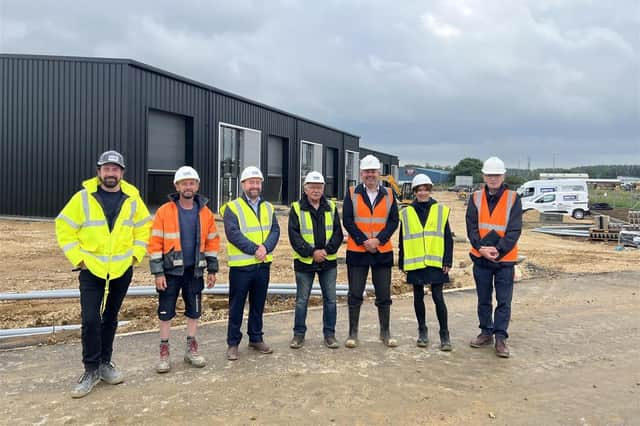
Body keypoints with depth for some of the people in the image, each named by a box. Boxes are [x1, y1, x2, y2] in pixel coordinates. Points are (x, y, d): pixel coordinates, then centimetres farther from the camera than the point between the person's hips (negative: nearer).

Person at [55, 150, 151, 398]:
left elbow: (144, 227, 11)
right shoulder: (83, 197, -7)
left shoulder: (132, 199, -1)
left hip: (122, 270, 2)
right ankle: (91, 370, 9)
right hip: (91, 270, -2)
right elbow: (64, 228, -2)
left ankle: (104, 363, 29)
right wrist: (77, 258, -7)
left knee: (110, 319, 14)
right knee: (90, 320, -7)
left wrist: (136, 254, 2)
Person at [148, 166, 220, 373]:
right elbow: (155, 243, -8)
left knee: (194, 311, 12)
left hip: (195, 271, 3)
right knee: (166, 312, 5)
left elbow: (212, 242, 6)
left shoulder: (205, 212, 1)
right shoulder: (164, 211, -8)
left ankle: (191, 349, 27)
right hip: (171, 271, -2)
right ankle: (164, 352, 20)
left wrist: (212, 269, 5)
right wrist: (158, 272, -12)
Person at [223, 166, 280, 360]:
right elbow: (233, 233, -16)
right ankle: (233, 343, 16)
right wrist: (254, 249, -20)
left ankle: (256, 338, 29)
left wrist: (265, 247, -16)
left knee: (258, 304, 15)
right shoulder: (232, 207, -5)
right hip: (241, 265, -5)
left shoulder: (268, 208, 11)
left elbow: (275, 230, 2)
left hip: (263, 264, 5)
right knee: (237, 306, 5)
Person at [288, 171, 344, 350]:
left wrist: (327, 250, -13)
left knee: (330, 299, 7)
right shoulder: (296, 208, -2)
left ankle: (329, 334, 20)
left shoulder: (331, 207, 5)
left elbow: (338, 233, 2)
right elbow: (294, 235, -8)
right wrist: (311, 252, -16)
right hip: (304, 261, -2)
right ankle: (299, 334, 20)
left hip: (328, 261, 2)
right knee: (301, 300, 7)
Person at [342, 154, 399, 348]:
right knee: (355, 295, 4)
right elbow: (347, 220, -5)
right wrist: (363, 241, -14)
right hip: (357, 251, -1)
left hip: (383, 252, 2)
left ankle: (385, 333, 22)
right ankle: (353, 333, 15)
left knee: (384, 295, 8)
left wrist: (378, 240, -13)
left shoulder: (388, 195, 6)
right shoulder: (352, 194, 2)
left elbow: (394, 221, 1)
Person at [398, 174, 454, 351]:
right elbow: (402, 241, 8)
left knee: (438, 298, -2)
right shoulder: (406, 213, 5)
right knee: (418, 297, 11)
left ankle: (444, 334, 10)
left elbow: (448, 238, 3)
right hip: (415, 263, 2)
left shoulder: (441, 210, 2)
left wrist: (447, 262, -3)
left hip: (436, 263, -2)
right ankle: (422, 331, 25)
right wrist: (403, 263, 5)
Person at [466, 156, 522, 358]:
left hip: (505, 259, -2)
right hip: (481, 258, 2)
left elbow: (514, 230, -10)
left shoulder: (513, 199, -4)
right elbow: (471, 227, -3)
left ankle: (500, 337, 11)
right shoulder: (476, 198, 2)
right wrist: (481, 248, -18)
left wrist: (498, 250, -20)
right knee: (484, 300, 13)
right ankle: (486, 332, 26)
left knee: (504, 301, 2)